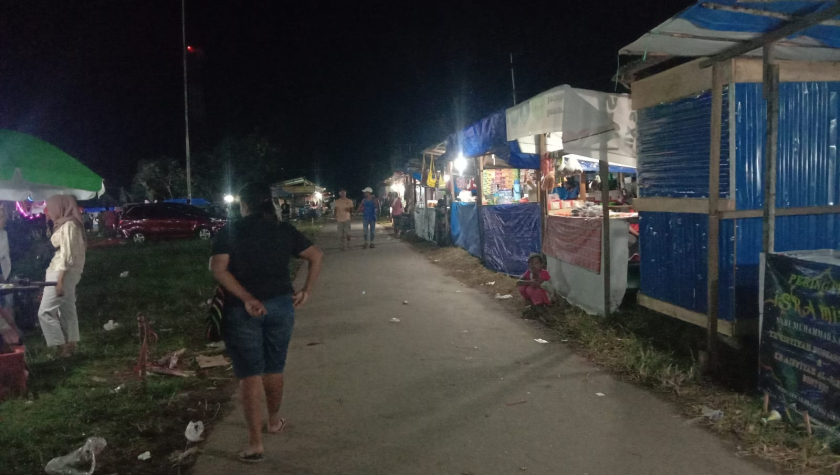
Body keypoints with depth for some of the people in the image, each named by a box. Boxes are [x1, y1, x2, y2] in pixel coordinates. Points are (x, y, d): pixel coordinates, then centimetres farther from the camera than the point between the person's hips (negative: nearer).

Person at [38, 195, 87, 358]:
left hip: (63, 273, -10)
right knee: (67, 312, 11)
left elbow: (67, 254, -20)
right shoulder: (65, 224, 16)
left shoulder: (67, 224, -14)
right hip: (66, 273, 10)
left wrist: (59, 280, -23)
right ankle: (70, 346, 14)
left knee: (45, 312, -8)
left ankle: (62, 346, -6)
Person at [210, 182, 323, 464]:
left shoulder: (229, 232, -3)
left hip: (242, 310, -3)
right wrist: (306, 291, 5)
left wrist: (246, 298, -19)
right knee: (274, 369, 19)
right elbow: (316, 256, 2)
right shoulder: (284, 231, 4)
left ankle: (255, 443, 2)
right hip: (280, 305, 3)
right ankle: (274, 421, 38)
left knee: (250, 374, 2)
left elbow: (218, 268, -17)